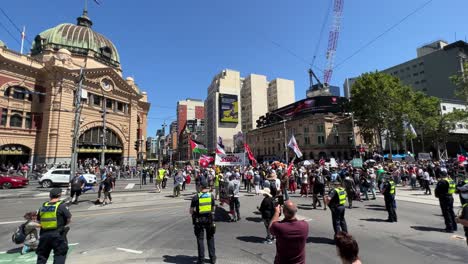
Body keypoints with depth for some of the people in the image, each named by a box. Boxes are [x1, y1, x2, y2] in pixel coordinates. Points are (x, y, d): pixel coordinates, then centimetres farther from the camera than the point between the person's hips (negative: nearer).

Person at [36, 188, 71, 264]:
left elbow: (38, 220, 12)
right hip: (58, 235, -5)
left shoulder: (43, 206, 5)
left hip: (44, 234, 5)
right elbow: (69, 219, -10)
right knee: (60, 255, 4)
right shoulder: (61, 206, -11)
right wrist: (63, 224, 9)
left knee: (42, 255, 20)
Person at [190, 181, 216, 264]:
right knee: (210, 239, 16)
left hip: (199, 220, -2)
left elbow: (191, 211, -5)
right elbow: (213, 209, 7)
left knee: (200, 239, 10)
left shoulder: (196, 197, -10)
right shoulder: (211, 196, -1)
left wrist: (194, 213, 13)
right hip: (209, 219, 3)